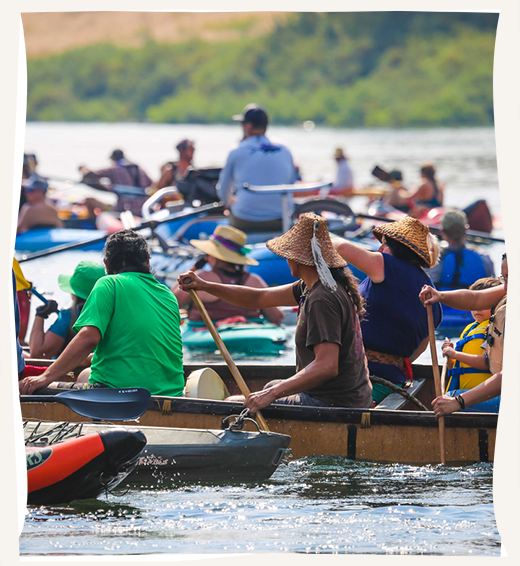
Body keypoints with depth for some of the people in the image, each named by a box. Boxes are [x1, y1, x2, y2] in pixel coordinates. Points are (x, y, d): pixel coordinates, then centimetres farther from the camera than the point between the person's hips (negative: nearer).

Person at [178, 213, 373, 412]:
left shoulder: (321, 300, -24)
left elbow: (327, 366, -33)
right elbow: (259, 298, 16)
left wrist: (273, 394, -35)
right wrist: (204, 286, 12)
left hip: (329, 404, -10)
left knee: (231, 405, -4)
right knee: (271, 386, 36)